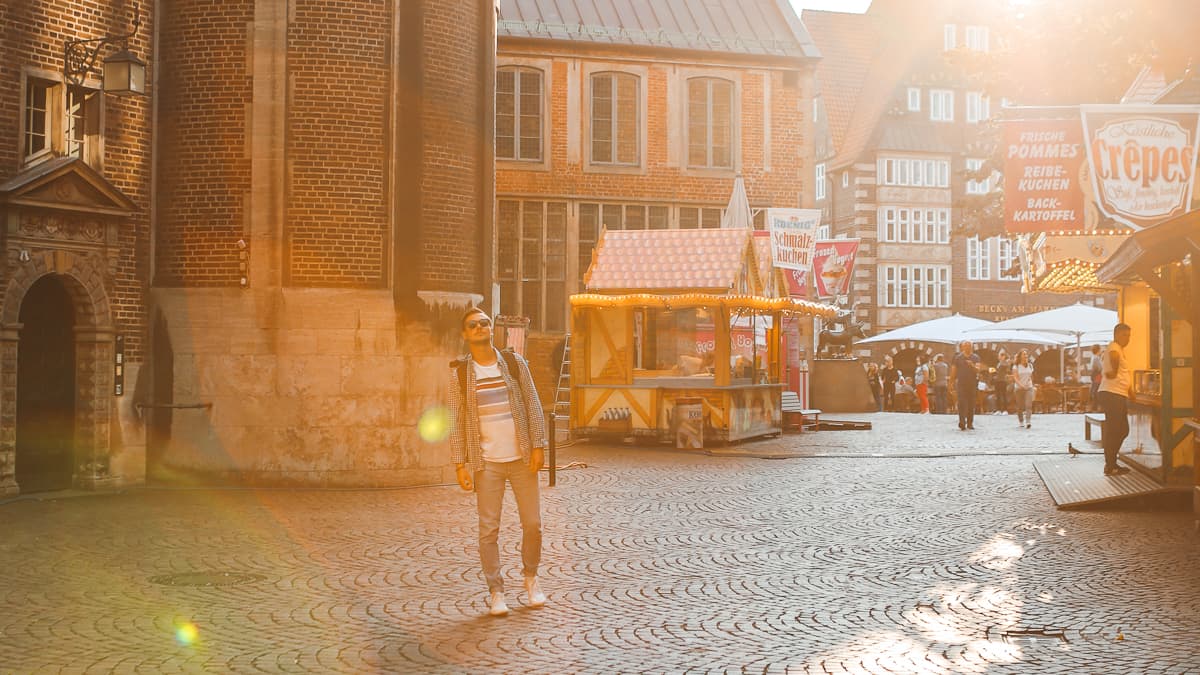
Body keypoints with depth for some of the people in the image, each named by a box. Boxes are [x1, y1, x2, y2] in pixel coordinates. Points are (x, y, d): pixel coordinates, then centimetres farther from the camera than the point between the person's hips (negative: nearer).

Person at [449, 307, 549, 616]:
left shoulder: (514, 362, 3)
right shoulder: (460, 373, 0)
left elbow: (533, 405, 4)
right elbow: (456, 420, 1)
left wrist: (538, 446, -4)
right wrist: (460, 464, -4)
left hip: (521, 458, 1)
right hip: (486, 462, -1)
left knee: (532, 523, 5)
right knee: (488, 529, 0)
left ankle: (531, 578, 27)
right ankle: (496, 592, 12)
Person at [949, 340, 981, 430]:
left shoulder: (975, 357, 6)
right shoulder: (958, 357, 5)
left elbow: (978, 370, -5)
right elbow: (953, 371, 8)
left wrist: (972, 365, -25)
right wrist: (952, 383, 5)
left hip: (972, 383, 1)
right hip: (961, 383, -1)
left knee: (971, 404, 4)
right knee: (962, 403, -10)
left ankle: (970, 424, 12)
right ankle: (962, 424, -14)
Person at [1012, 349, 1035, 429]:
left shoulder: (1030, 365, 9)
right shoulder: (1016, 366, -3)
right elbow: (1015, 377, -13)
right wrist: (1021, 385, -28)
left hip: (1029, 388, 1)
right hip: (1019, 388, -1)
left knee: (1028, 405, -15)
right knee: (1020, 406, 6)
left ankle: (1028, 422, -25)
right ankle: (1020, 422, 24)